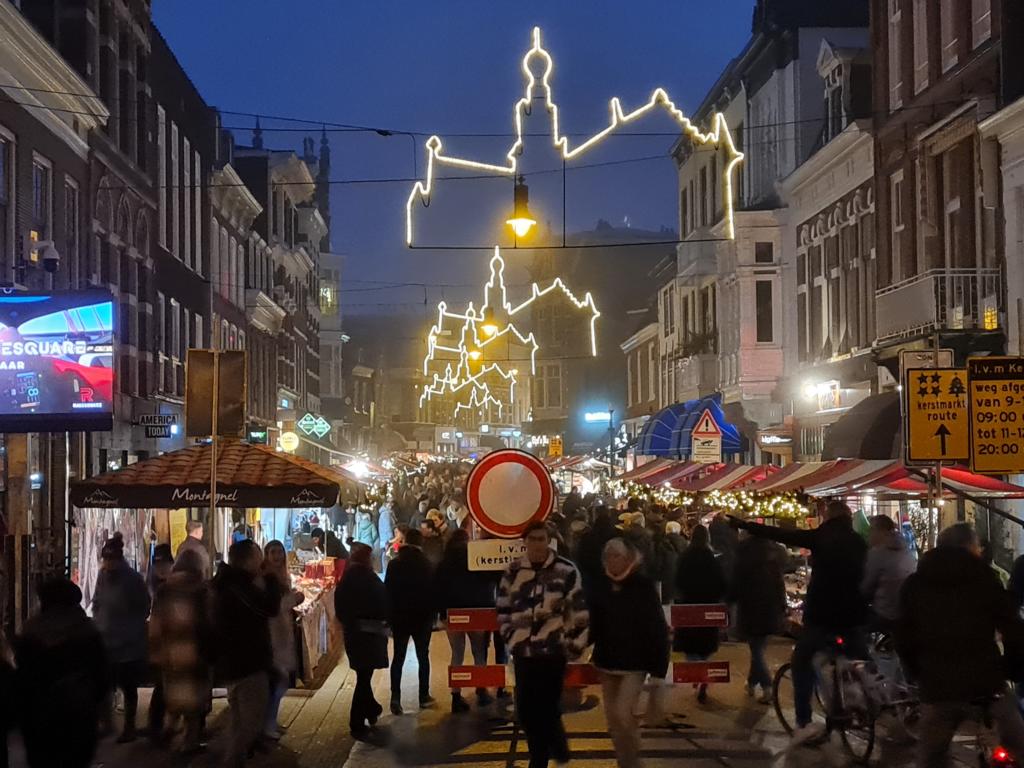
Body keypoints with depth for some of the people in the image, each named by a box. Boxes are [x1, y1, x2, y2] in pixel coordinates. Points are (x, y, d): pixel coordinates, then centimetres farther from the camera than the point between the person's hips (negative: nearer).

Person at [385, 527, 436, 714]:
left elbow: (387, 591, -3)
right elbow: (432, 591, -5)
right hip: (422, 617, -1)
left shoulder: (394, 564, -4)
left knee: (398, 657, 4)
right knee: (423, 656, 11)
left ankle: (395, 697, -9)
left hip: (399, 617, 1)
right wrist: (432, 614, 4)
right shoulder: (426, 565, -8)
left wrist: (389, 616, 2)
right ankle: (424, 696, 14)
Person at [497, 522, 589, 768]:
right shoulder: (513, 572, 5)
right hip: (523, 651, 4)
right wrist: (511, 638, 8)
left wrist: (574, 645, -4)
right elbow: (503, 610, 15)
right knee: (525, 711, 6)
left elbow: (579, 612, -4)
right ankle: (556, 746, 31)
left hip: (554, 650, -4)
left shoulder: (566, 571, -7)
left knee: (546, 709, -2)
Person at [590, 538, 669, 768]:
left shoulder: (644, 587, -11)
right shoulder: (603, 587, 3)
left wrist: (658, 668, -15)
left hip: (635, 663, -5)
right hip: (607, 662, 5)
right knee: (613, 718, 9)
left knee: (623, 714, -14)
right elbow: (594, 625, 8)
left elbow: (657, 628, -12)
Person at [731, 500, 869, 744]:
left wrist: (739, 523, 0)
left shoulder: (820, 537, -5)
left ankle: (804, 723, -3)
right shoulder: (859, 542, 9)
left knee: (801, 661, 9)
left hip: (823, 613, -4)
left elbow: (778, 534, -5)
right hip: (854, 613, 4)